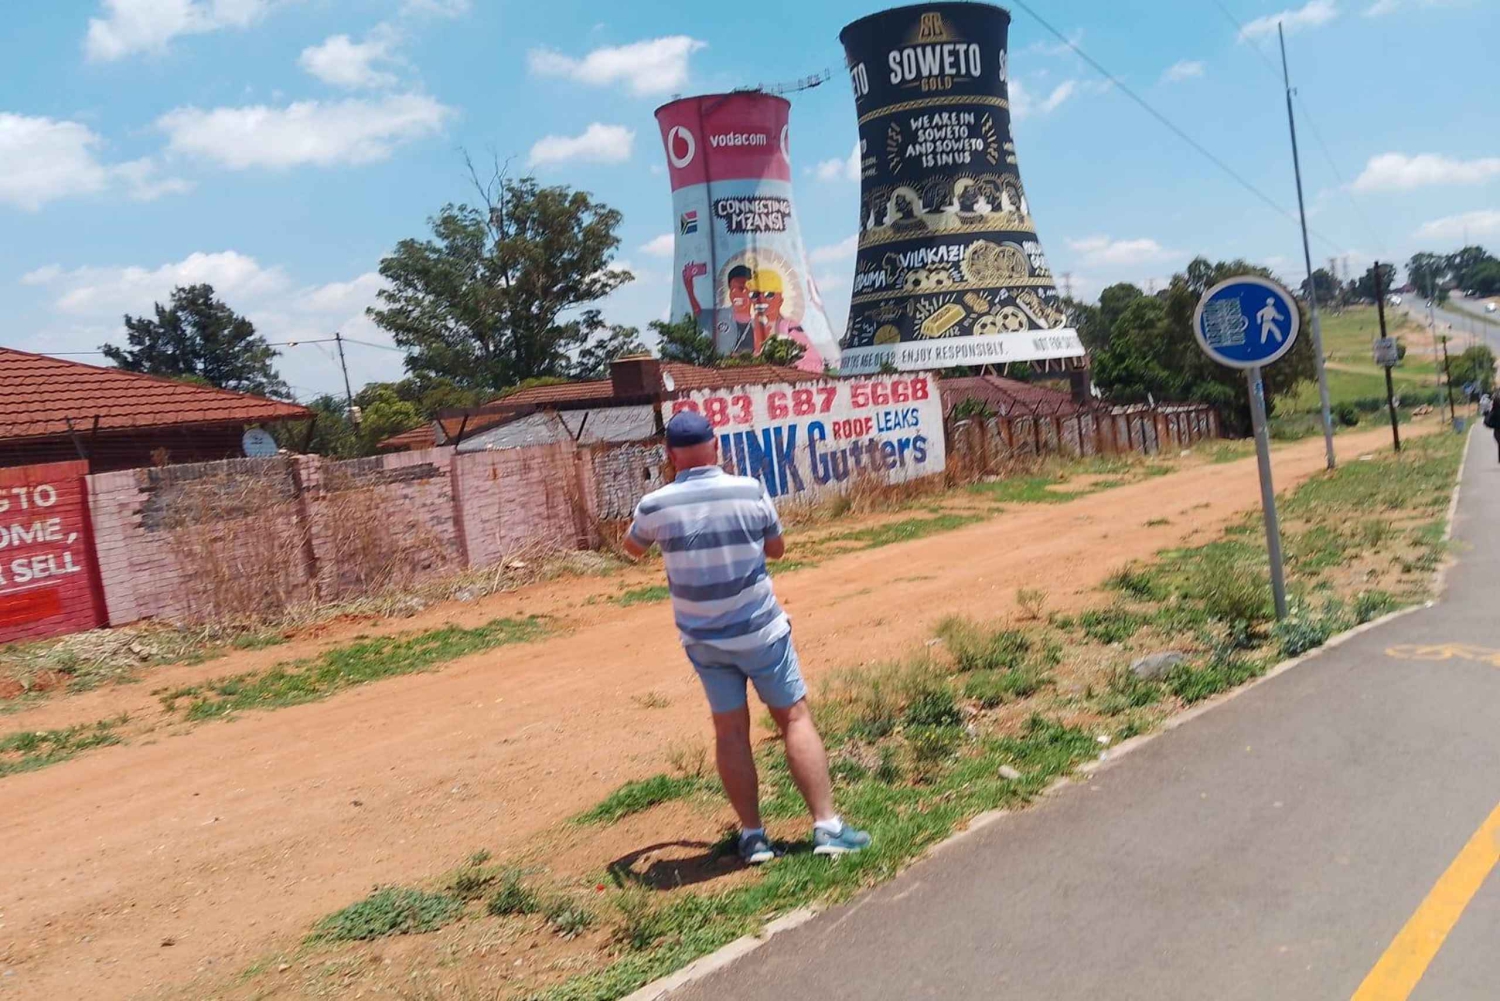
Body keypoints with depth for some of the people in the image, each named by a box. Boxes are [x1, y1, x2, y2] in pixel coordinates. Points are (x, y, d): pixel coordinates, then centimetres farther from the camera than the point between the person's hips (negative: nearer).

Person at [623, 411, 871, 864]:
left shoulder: (656, 505, -9)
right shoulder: (750, 491, -10)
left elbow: (633, 548, 12)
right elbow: (777, 548, 5)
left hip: (703, 639, 1)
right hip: (760, 631, -1)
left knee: (730, 731, 11)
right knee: (795, 717, 7)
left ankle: (752, 836, 15)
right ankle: (827, 826, 6)